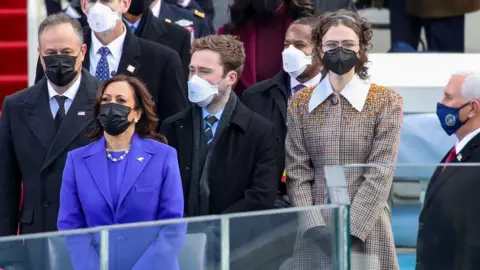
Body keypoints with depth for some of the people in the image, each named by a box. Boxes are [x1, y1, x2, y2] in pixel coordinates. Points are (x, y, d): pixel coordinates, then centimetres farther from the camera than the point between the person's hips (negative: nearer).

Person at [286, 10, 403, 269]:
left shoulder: (386, 101, 0)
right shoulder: (300, 103, 8)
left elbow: (380, 174, -6)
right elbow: (297, 172, 3)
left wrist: (350, 230, -14)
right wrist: (315, 227, -11)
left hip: (366, 232, -2)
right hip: (314, 234, 2)